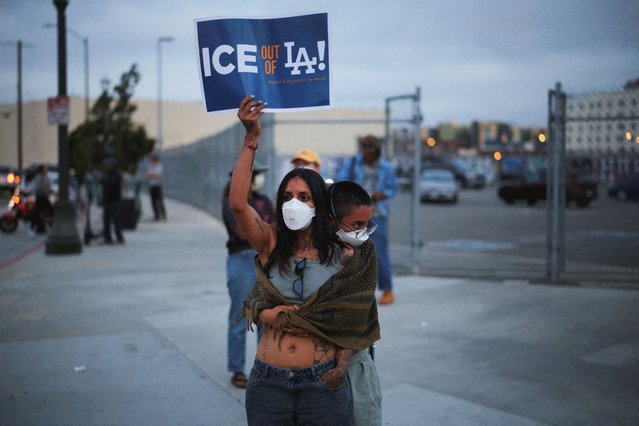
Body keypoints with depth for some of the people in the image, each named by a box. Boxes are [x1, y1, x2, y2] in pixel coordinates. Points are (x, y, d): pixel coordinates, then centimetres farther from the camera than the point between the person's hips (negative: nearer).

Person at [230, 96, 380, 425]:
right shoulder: (270, 244, 1)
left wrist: (341, 366, -12)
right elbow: (237, 203, -15)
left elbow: (352, 320, 2)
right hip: (268, 382, 1)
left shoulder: (342, 255, 0)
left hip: (322, 384, -1)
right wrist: (251, 138, -20)